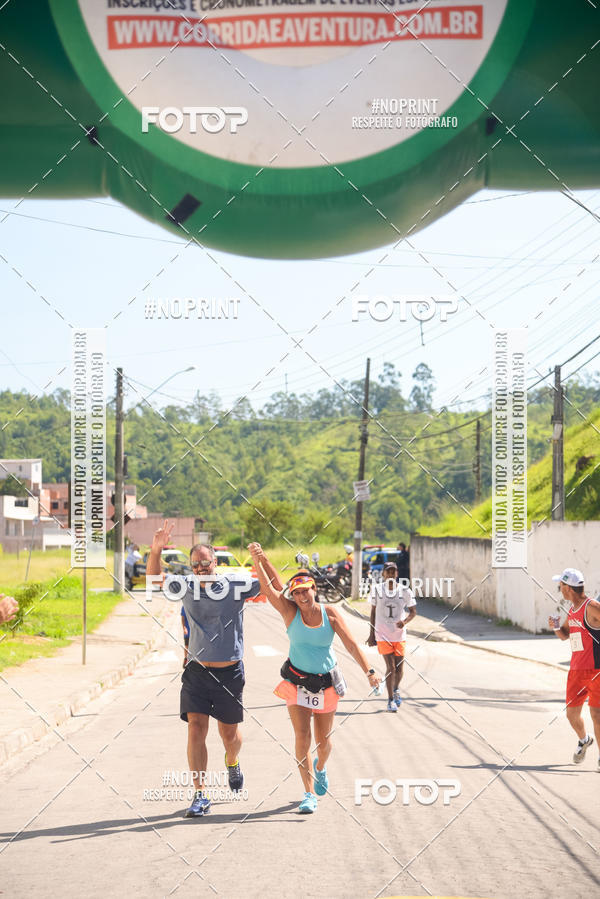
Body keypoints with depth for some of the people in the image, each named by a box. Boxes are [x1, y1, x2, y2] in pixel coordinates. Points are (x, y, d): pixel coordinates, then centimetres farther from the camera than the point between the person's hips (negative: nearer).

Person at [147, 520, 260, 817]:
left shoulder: (236, 584, -7)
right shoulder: (186, 587, 1)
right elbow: (154, 579, 8)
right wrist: (156, 550, -11)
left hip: (230, 672, -1)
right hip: (197, 671, 2)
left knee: (229, 732, 10)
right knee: (196, 729, -9)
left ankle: (232, 762, 46)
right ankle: (200, 795, -5)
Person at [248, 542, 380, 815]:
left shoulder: (330, 614, -8)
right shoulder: (290, 611, -8)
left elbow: (351, 644, -11)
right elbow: (268, 588, -20)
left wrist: (369, 672, -21)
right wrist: (258, 559, -32)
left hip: (326, 683, 1)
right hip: (297, 682, -1)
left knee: (323, 740, 11)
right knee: (302, 737, -12)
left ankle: (320, 767, 47)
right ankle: (309, 794, -5)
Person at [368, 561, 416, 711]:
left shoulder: (404, 591, -3)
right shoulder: (377, 589, -3)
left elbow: (413, 611, 5)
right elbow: (373, 611, 6)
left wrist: (405, 621, -17)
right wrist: (371, 634, 6)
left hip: (399, 634, 2)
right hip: (382, 635, -1)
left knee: (399, 668, 7)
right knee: (390, 667, -9)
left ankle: (396, 688, 38)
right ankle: (390, 700, 4)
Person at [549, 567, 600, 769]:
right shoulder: (573, 609, 12)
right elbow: (564, 635, 23)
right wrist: (556, 627, 3)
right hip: (576, 670, 7)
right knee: (572, 714, 10)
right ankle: (584, 740, 38)